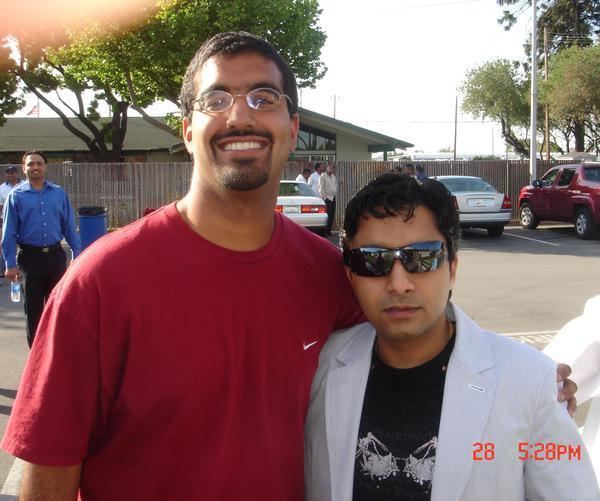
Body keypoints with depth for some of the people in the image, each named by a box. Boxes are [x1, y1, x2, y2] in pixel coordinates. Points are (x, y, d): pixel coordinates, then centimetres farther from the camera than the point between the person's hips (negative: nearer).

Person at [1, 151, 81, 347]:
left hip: (55, 255, 2)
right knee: (34, 309, 8)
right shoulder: (16, 196, -3)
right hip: (30, 257, -2)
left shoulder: (59, 193, 3)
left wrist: (77, 255, 2)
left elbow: (69, 226, 5)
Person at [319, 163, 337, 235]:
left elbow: (336, 185, 26)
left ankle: (328, 230, 12)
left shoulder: (333, 176, 17)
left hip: (333, 198, 7)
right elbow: (321, 188, -10)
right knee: (327, 215, -10)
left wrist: (335, 193, 13)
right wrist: (324, 197, -13)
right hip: (327, 198, -7)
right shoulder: (323, 177, -6)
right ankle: (325, 231, -5)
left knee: (332, 215, 6)